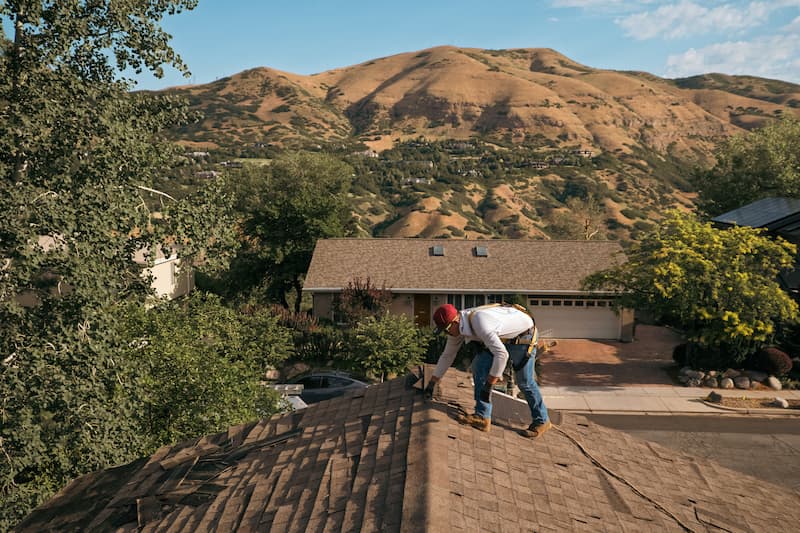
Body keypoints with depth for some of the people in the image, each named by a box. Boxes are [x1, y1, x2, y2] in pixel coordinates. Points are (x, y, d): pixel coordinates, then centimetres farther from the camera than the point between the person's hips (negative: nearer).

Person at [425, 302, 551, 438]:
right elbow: (447, 355, 4)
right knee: (479, 366, -6)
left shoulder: (478, 322, -38)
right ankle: (482, 416, -3)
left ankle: (542, 421, 20)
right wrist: (432, 383, 6)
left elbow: (502, 354, -40)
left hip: (523, 335, -8)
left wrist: (488, 386, -37)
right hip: (503, 338, 8)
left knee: (524, 381, -1)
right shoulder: (457, 325, -9)